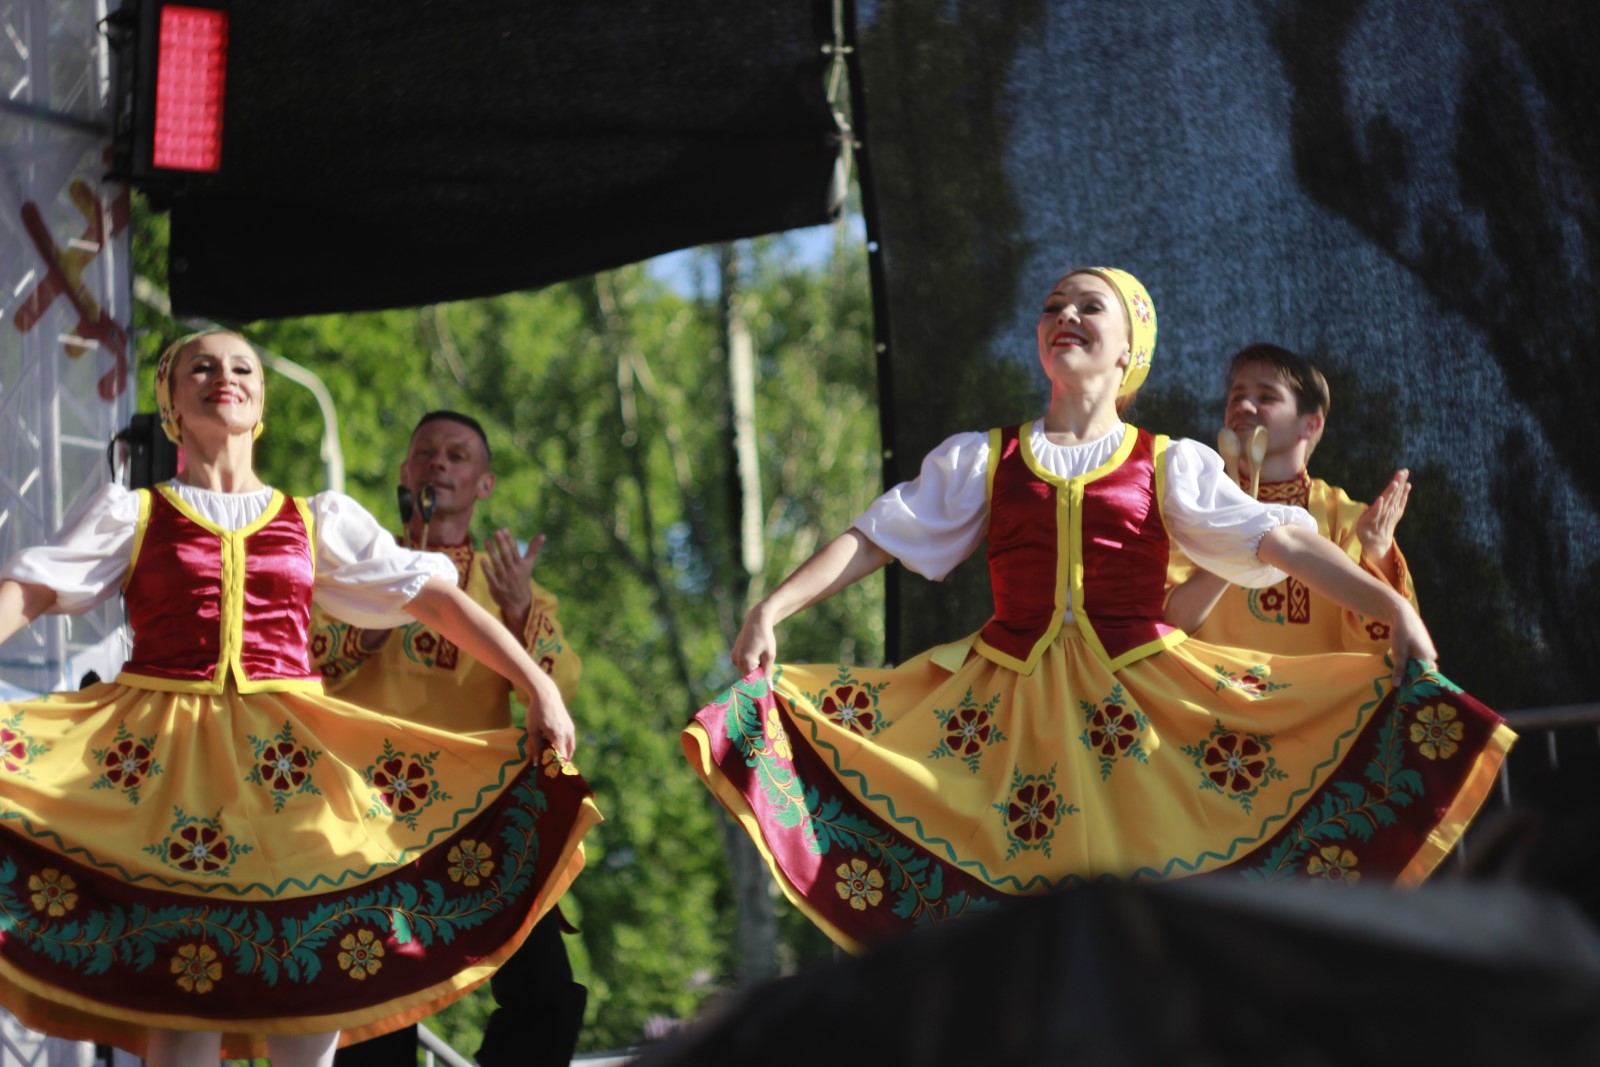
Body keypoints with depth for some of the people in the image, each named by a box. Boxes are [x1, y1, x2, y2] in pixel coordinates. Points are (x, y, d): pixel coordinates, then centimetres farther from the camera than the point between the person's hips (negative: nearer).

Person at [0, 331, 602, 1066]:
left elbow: (436, 598, 9)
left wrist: (540, 687, -2)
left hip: (291, 762, 2)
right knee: (180, 1004, -7)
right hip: (164, 761, -2)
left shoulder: (319, 521, 16)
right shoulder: (132, 515, 12)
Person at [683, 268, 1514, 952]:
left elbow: (1280, 541, -3)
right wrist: (773, 609, -5)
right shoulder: (981, 461, 12)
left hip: (1143, 700, -1)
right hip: (1010, 705, 1)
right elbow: (872, 540, 9)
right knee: (1026, 892, -5)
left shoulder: (1170, 467, 7)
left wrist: (1391, 606, -16)